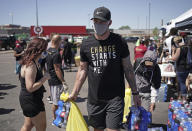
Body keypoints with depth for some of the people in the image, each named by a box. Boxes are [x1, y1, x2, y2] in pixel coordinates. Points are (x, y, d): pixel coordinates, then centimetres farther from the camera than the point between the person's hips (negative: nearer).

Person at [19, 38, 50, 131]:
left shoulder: (30, 62, 5)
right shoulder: (31, 65, -26)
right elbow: (30, 88, -29)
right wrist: (45, 78, -22)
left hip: (27, 99, 10)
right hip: (31, 101, -10)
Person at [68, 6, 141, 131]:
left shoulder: (119, 42, -4)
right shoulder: (86, 44, 1)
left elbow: (128, 68, 3)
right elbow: (83, 69, 9)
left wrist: (135, 93, 4)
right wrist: (74, 93, 7)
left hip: (115, 97, -2)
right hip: (94, 98, 2)